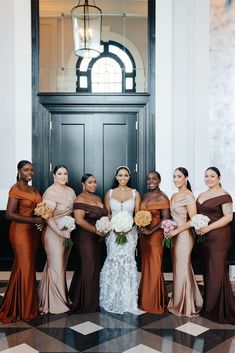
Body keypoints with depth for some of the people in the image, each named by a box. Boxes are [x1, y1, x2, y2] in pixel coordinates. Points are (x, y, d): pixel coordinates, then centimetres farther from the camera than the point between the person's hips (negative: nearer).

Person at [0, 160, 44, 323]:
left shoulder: (33, 189, 14)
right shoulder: (16, 189, -10)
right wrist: (34, 220, -18)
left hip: (34, 231, 7)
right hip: (21, 231, -7)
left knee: (30, 266, 12)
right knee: (25, 267, -1)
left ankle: (28, 304, 24)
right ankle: (23, 308, 14)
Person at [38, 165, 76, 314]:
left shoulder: (71, 191, 7)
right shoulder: (50, 193, -15)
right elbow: (47, 216, -20)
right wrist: (60, 232, -25)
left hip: (68, 233, 7)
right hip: (54, 233, -6)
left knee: (62, 265, 16)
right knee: (56, 266, 0)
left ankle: (62, 297, 31)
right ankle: (55, 302, 14)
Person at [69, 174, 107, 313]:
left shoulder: (98, 198, 14)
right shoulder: (81, 199, -11)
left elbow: (103, 215, 21)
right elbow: (79, 220, -20)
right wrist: (97, 230, -15)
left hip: (97, 238, 8)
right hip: (85, 238, -8)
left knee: (95, 267, 12)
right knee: (88, 268, -1)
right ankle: (88, 304, 13)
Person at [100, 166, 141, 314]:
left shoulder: (135, 193, 6)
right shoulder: (109, 193, 8)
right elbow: (106, 214, 7)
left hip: (130, 232, 0)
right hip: (113, 232, 0)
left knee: (128, 261, -4)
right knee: (113, 261, -4)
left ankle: (127, 300, 10)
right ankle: (112, 300, 11)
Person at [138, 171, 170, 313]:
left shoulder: (162, 198, -10)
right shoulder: (145, 196, 12)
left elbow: (166, 219, -15)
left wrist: (150, 231, -17)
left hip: (155, 236, -7)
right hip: (143, 235, 7)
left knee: (154, 268, 1)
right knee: (145, 266, 13)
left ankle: (155, 302, 15)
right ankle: (145, 299, 25)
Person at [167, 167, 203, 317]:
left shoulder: (189, 197, -11)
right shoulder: (174, 196, 13)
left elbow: (193, 220, -15)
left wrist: (177, 230, -17)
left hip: (184, 236, -7)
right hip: (174, 236, 7)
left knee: (183, 269, 1)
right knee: (178, 269, 13)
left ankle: (185, 306, 16)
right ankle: (179, 303, 26)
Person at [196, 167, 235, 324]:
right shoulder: (201, 195, 15)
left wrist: (208, 228, -19)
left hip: (219, 238, -7)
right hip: (204, 238, 7)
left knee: (217, 272, -2)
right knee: (207, 271, 11)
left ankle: (221, 311, 11)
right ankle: (209, 307, 22)